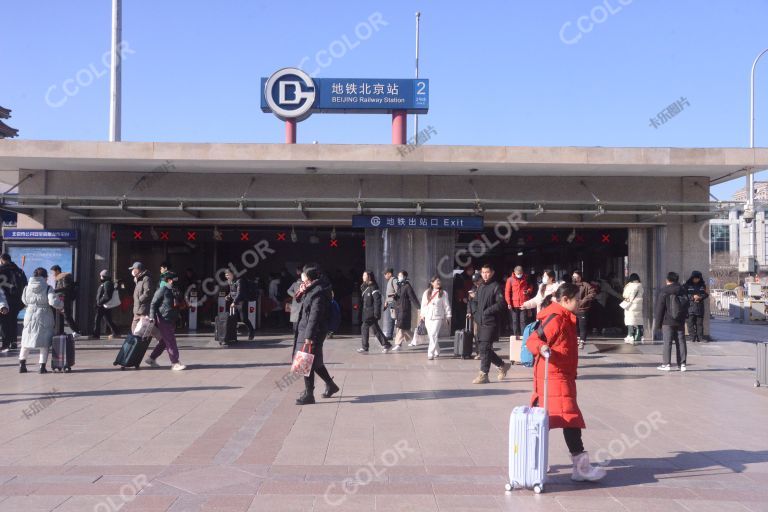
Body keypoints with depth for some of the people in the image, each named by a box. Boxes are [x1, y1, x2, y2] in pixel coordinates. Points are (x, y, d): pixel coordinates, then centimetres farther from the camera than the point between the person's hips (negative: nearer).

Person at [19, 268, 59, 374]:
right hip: (44, 318, -4)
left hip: (29, 317, 4)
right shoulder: (48, 288, -11)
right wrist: (61, 304, -2)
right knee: (44, 344, 5)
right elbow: (54, 302, -21)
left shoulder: (27, 288, 2)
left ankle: (22, 365, 23)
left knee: (25, 342, 18)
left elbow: (24, 300, 14)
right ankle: (42, 366, 3)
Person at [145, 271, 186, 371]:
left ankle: (151, 358, 27)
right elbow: (153, 303, -12)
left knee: (164, 341, 15)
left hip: (171, 320, 9)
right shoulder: (162, 290, -10)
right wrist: (153, 317, -18)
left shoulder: (173, 290, 14)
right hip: (164, 319, -9)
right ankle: (175, 363, -5)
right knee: (170, 342, -7)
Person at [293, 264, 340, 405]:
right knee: (315, 362, 18)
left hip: (313, 332, -10)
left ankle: (308, 394, 5)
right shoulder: (311, 289, 12)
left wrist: (309, 336, -25)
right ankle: (330, 385, 32)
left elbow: (315, 315, -23)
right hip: (305, 330, 10)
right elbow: (299, 300, 27)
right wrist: (301, 292, 5)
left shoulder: (318, 292, -18)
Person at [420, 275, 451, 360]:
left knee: (433, 335, -13)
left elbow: (446, 306, 4)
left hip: (438, 317, -3)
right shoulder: (426, 293, 9)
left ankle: (430, 354, -13)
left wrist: (448, 317, 3)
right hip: (428, 317, 3)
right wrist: (422, 315, 12)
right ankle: (437, 352, 24)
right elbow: (423, 305, 14)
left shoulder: (443, 294, 2)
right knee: (430, 336, 8)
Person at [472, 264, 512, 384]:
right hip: (481, 323, 8)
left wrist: (487, 311, -16)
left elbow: (501, 304, -16)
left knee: (485, 348, -10)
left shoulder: (496, 287, -6)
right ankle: (503, 365, 26)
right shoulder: (480, 288, 18)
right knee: (481, 348, 10)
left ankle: (483, 375, -5)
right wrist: (478, 313, 11)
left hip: (491, 323, -8)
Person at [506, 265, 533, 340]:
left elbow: (530, 287, 20)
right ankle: (516, 335, 12)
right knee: (515, 321, 5)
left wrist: (528, 291, -4)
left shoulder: (526, 279, 6)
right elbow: (507, 292, -1)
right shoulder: (510, 280, 0)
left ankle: (524, 335, 7)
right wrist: (509, 303, -7)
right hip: (514, 304, -1)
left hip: (524, 304, 1)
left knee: (523, 321, 3)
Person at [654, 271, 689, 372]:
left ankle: (666, 364, -3)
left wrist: (658, 324, -2)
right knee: (681, 342, 7)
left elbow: (659, 309, -8)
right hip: (680, 322, 5)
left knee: (667, 343, -2)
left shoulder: (664, 293, -9)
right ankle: (682, 364, 8)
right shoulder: (683, 292, 7)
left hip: (668, 322, -4)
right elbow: (686, 308, 14)